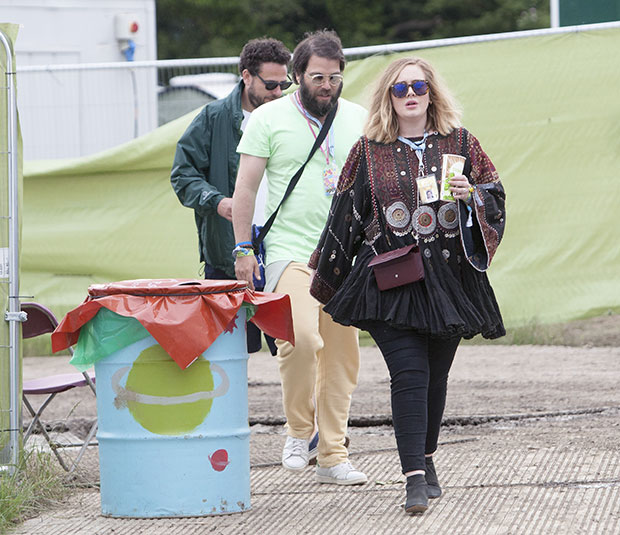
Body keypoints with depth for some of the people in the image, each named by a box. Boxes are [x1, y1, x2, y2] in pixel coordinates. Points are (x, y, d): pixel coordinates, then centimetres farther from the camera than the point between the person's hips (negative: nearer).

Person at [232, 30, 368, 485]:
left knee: (342, 353, 3)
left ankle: (333, 456, 11)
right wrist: (243, 248, -4)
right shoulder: (269, 119, 0)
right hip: (289, 248, -4)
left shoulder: (359, 119, 10)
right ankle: (299, 430, -3)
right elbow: (246, 188, 1)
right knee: (301, 337, -25)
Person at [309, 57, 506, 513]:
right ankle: (415, 477, -16)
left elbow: (496, 196, 11)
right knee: (409, 373, -14)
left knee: (435, 375, 10)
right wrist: (327, 280, 15)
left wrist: (471, 194, -12)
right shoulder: (369, 151, 5)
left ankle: (425, 457, 31)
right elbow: (345, 217, 10)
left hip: (448, 279, 2)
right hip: (390, 282, -2)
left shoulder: (460, 144, 7)